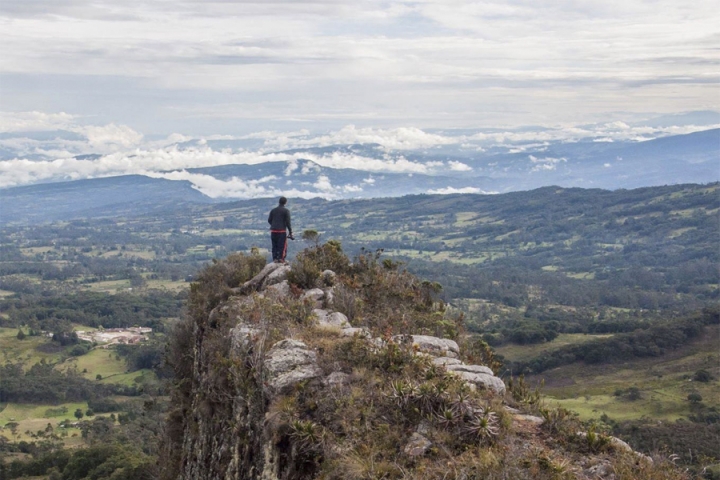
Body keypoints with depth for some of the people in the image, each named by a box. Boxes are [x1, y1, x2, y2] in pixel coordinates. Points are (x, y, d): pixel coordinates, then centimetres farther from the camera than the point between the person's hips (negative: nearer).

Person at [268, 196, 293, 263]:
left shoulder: (273, 210, 10)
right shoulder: (286, 211, -4)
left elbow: (269, 220, 12)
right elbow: (288, 222, -9)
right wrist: (290, 231, -2)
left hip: (273, 230, 5)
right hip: (282, 230, -5)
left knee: (274, 245, 10)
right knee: (282, 245, 0)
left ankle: (275, 259, 9)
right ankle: (281, 258, -6)